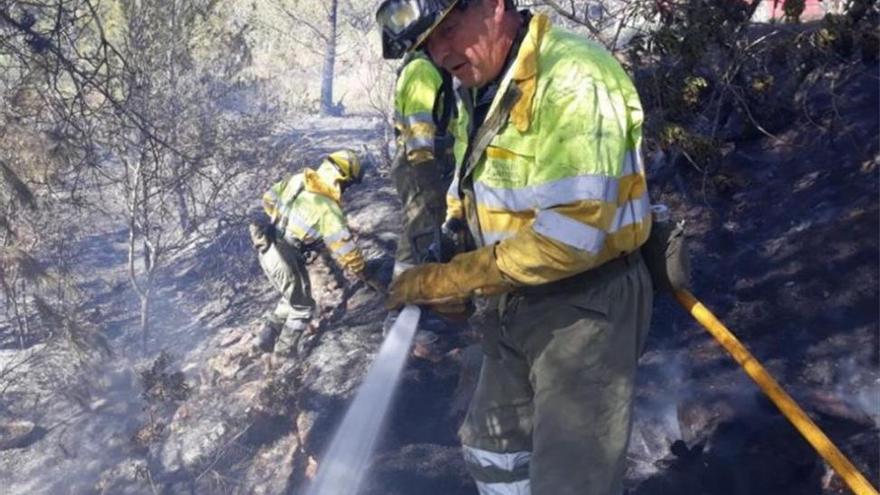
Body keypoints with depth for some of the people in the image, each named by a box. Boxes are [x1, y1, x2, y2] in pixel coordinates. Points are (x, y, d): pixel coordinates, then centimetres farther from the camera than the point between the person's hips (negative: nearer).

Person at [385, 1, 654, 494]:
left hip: (587, 304, -9)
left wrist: (450, 280, -25)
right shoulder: (479, 88, 5)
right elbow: (472, 191, 16)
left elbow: (568, 235, -31)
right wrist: (436, 262, -3)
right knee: (493, 450, 23)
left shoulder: (574, 80, -25)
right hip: (521, 298, 9)